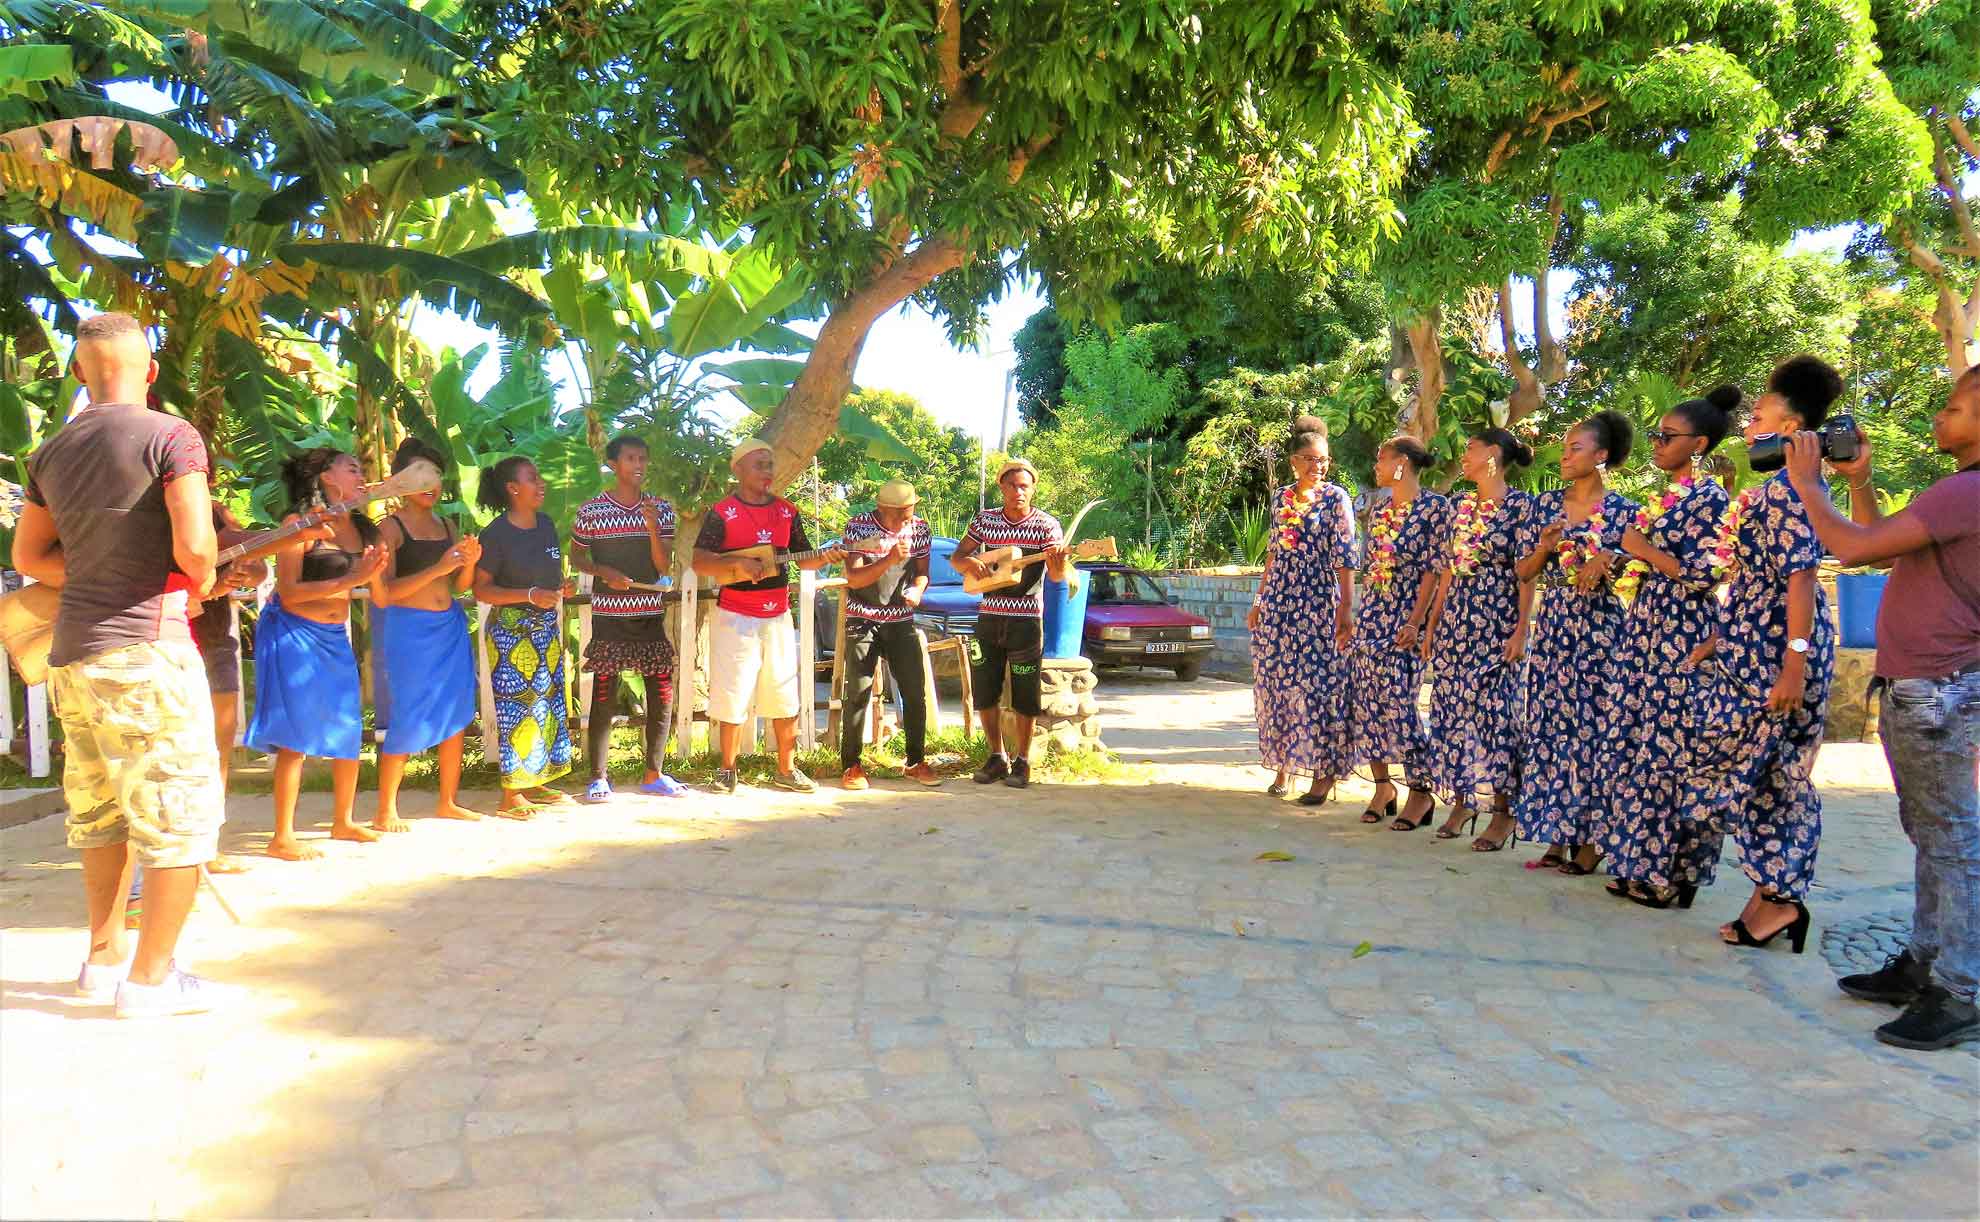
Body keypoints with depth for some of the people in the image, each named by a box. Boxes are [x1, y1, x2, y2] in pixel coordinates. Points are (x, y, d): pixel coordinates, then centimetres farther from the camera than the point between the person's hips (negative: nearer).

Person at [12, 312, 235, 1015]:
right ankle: (150, 977, 4)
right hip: (146, 647, -8)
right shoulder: (171, 436, -9)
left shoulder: (52, 451, 12)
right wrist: (202, 581, 0)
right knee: (181, 812, 1)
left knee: (102, 809, 19)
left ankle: (103, 958, 28)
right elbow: (194, 545, -20)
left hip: (71, 655, 8)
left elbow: (28, 556, 18)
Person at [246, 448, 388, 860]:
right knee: (297, 736, -4)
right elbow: (288, 593, -18)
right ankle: (283, 838, 5)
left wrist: (374, 573, -10)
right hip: (294, 633, -7)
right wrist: (348, 580, -22)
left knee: (349, 730, 10)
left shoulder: (361, 528, 5)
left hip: (334, 638, 7)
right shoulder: (300, 522, -13)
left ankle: (343, 822, 26)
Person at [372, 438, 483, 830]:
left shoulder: (447, 526, 12)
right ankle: (386, 811, 9)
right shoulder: (391, 527, -6)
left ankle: (448, 802, 20)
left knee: (456, 715, 8)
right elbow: (385, 591, -15)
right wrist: (439, 567, -22)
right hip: (406, 629, -6)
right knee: (406, 720, -3)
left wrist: (469, 563, -8)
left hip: (449, 627, 6)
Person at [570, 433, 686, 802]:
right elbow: (576, 557, 9)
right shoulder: (591, 510, -1)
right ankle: (598, 778, 9)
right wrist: (604, 572, -10)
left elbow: (664, 566, 0)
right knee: (603, 696, -1)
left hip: (651, 614, 3)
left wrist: (653, 527, -16)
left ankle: (654, 775, 16)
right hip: (608, 615, -3)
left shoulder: (661, 508, 4)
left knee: (662, 695, 3)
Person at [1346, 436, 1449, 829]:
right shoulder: (1378, 512, 15)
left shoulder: (1435, 506, -6)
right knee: (1365, 701, 3)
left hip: (1406, 619, -7)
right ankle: (1383, 786, 14)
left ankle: (1421, 792, 2)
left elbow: (1434, 568, -11)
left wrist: (1416, 621, -17)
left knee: (1398, 703, -11)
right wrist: (1356, 617, 14)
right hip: (1370, 616, 7)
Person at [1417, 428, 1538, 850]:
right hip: (1455, 619, 6)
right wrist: (1433, 622, 11)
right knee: (1451, 707, 6)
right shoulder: (1460, 505, 13)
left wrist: (1521, 628, -16)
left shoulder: (1520, 505, -5)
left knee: (1495, 708, -4)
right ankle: (1462, 800, 18)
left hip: (1497, 620, -6)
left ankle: (1504, 811, 4)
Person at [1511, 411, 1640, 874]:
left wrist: (1604, 563, -16)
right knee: (1548, 726, 3)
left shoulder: (1623, 510, -1)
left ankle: (1589, 839, 7)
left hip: (1598, 629, -4)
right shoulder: (1545, 503, 9)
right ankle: (1557, 836, 12)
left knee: (1590, 726, -3)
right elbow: (1524, 572, 10)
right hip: (1551, 625, 4)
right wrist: (1544, 548, -9)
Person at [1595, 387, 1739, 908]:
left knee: (1670, 747, -5)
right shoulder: (1663, 497, 17)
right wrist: (1616, 561, 7)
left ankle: (1672, 871, 3)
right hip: (1646, 629, 9)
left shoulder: (1709, 497, -9)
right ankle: (1641, 863, 16)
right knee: (1633, 743, 9)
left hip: (1682, 635, -9)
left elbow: (1704, 575, -17)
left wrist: (1645, 550, -12)